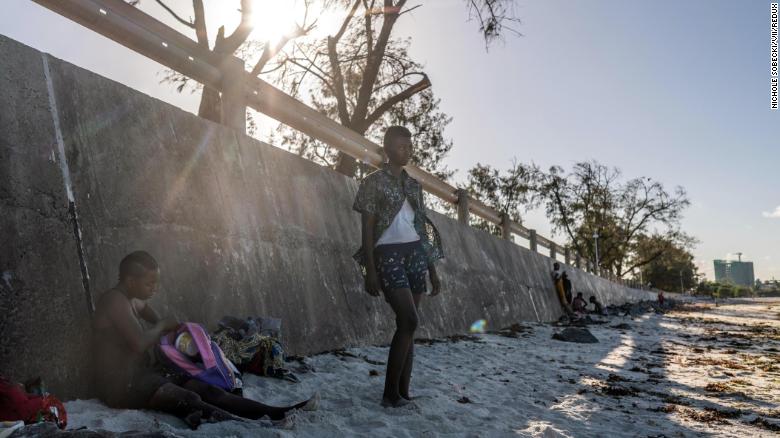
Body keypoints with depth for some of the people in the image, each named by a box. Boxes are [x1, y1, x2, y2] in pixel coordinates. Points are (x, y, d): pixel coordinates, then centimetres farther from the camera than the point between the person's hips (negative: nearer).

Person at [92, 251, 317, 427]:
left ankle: (278, 414, -21)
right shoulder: (115, 301, -17)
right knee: (189, 400, -29)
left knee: (207, 390, -10)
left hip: (142, 373, 9)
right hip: (121, 385, -9)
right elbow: (139, 344, -28)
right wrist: (161, 326, -9)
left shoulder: (135, 300, 14)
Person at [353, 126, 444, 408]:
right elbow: (367, 228, -5)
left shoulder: (414, 185, 16)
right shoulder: (373, 182, 0)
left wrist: (432, 269, 13)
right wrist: (370, 269, -13)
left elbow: (422, 228, 17)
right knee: (409, 321, -17)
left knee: (407, 326, 4)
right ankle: (390, 393, -7)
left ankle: (403, 393, 10)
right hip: (388, 254, -6)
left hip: (415, 253, 6)